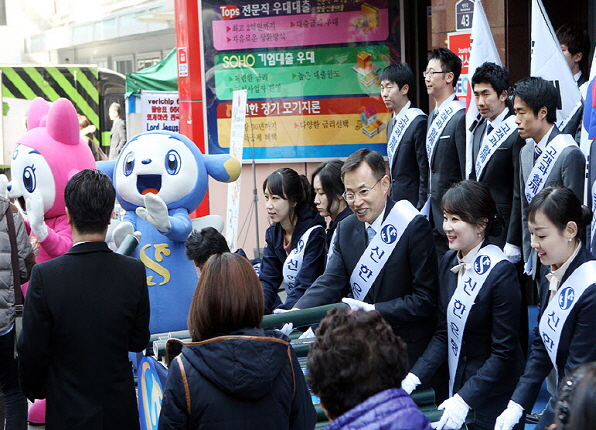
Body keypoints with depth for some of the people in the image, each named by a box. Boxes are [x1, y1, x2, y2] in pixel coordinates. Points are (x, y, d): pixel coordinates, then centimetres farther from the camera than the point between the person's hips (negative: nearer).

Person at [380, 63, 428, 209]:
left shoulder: (419, 122, -14)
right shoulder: (392, 123, 15)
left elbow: (425, 173, -15)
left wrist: (421, 208, -17)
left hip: (413, 203, -8)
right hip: (395, 202, 8)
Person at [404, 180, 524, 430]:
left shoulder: (500, 272, -19)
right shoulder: (449, 261, 1)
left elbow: (504, 352, -19)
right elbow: (444, 333, 5)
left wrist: (464, 399, -23)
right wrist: (414, 377, -6)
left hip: (493, 399, -6)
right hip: (455, 384, 6)